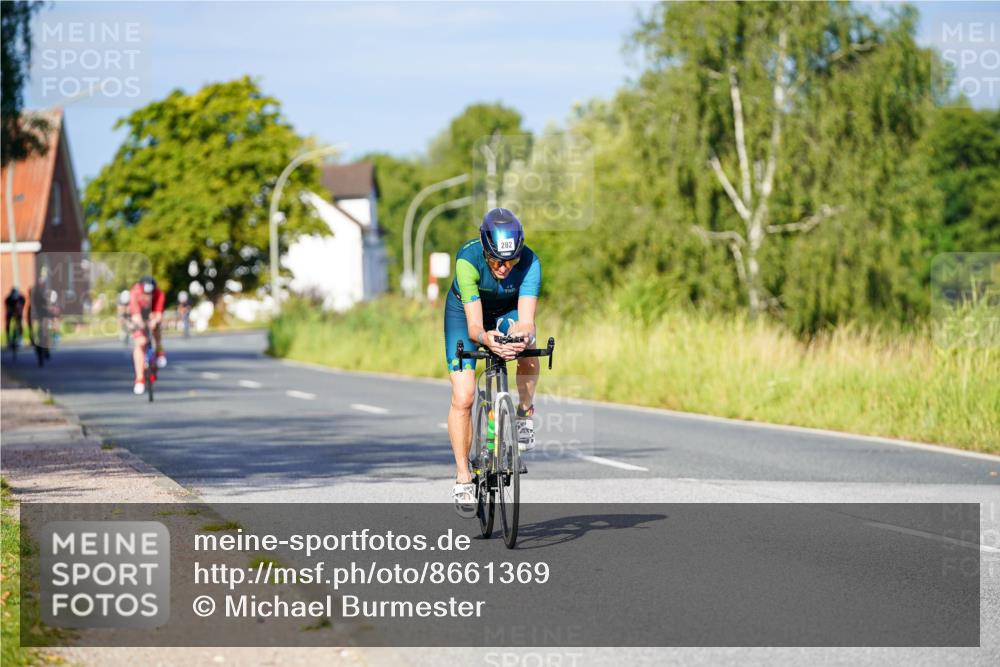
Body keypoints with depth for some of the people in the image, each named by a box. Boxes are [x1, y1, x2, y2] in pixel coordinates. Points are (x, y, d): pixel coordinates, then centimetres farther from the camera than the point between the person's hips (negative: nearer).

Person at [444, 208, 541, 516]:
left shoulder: (529, 262, -33)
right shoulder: (468, 259, -37)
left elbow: (526, 320, -41)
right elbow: (474, 325, -41)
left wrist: (524, 336, -64)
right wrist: (487, 340, -63)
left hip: (508, 312, 1)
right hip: (465, 310, -1)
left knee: (529, 356, -34)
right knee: (462, 398, -12)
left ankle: (524, 413, -6)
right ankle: (463, 479, 2)